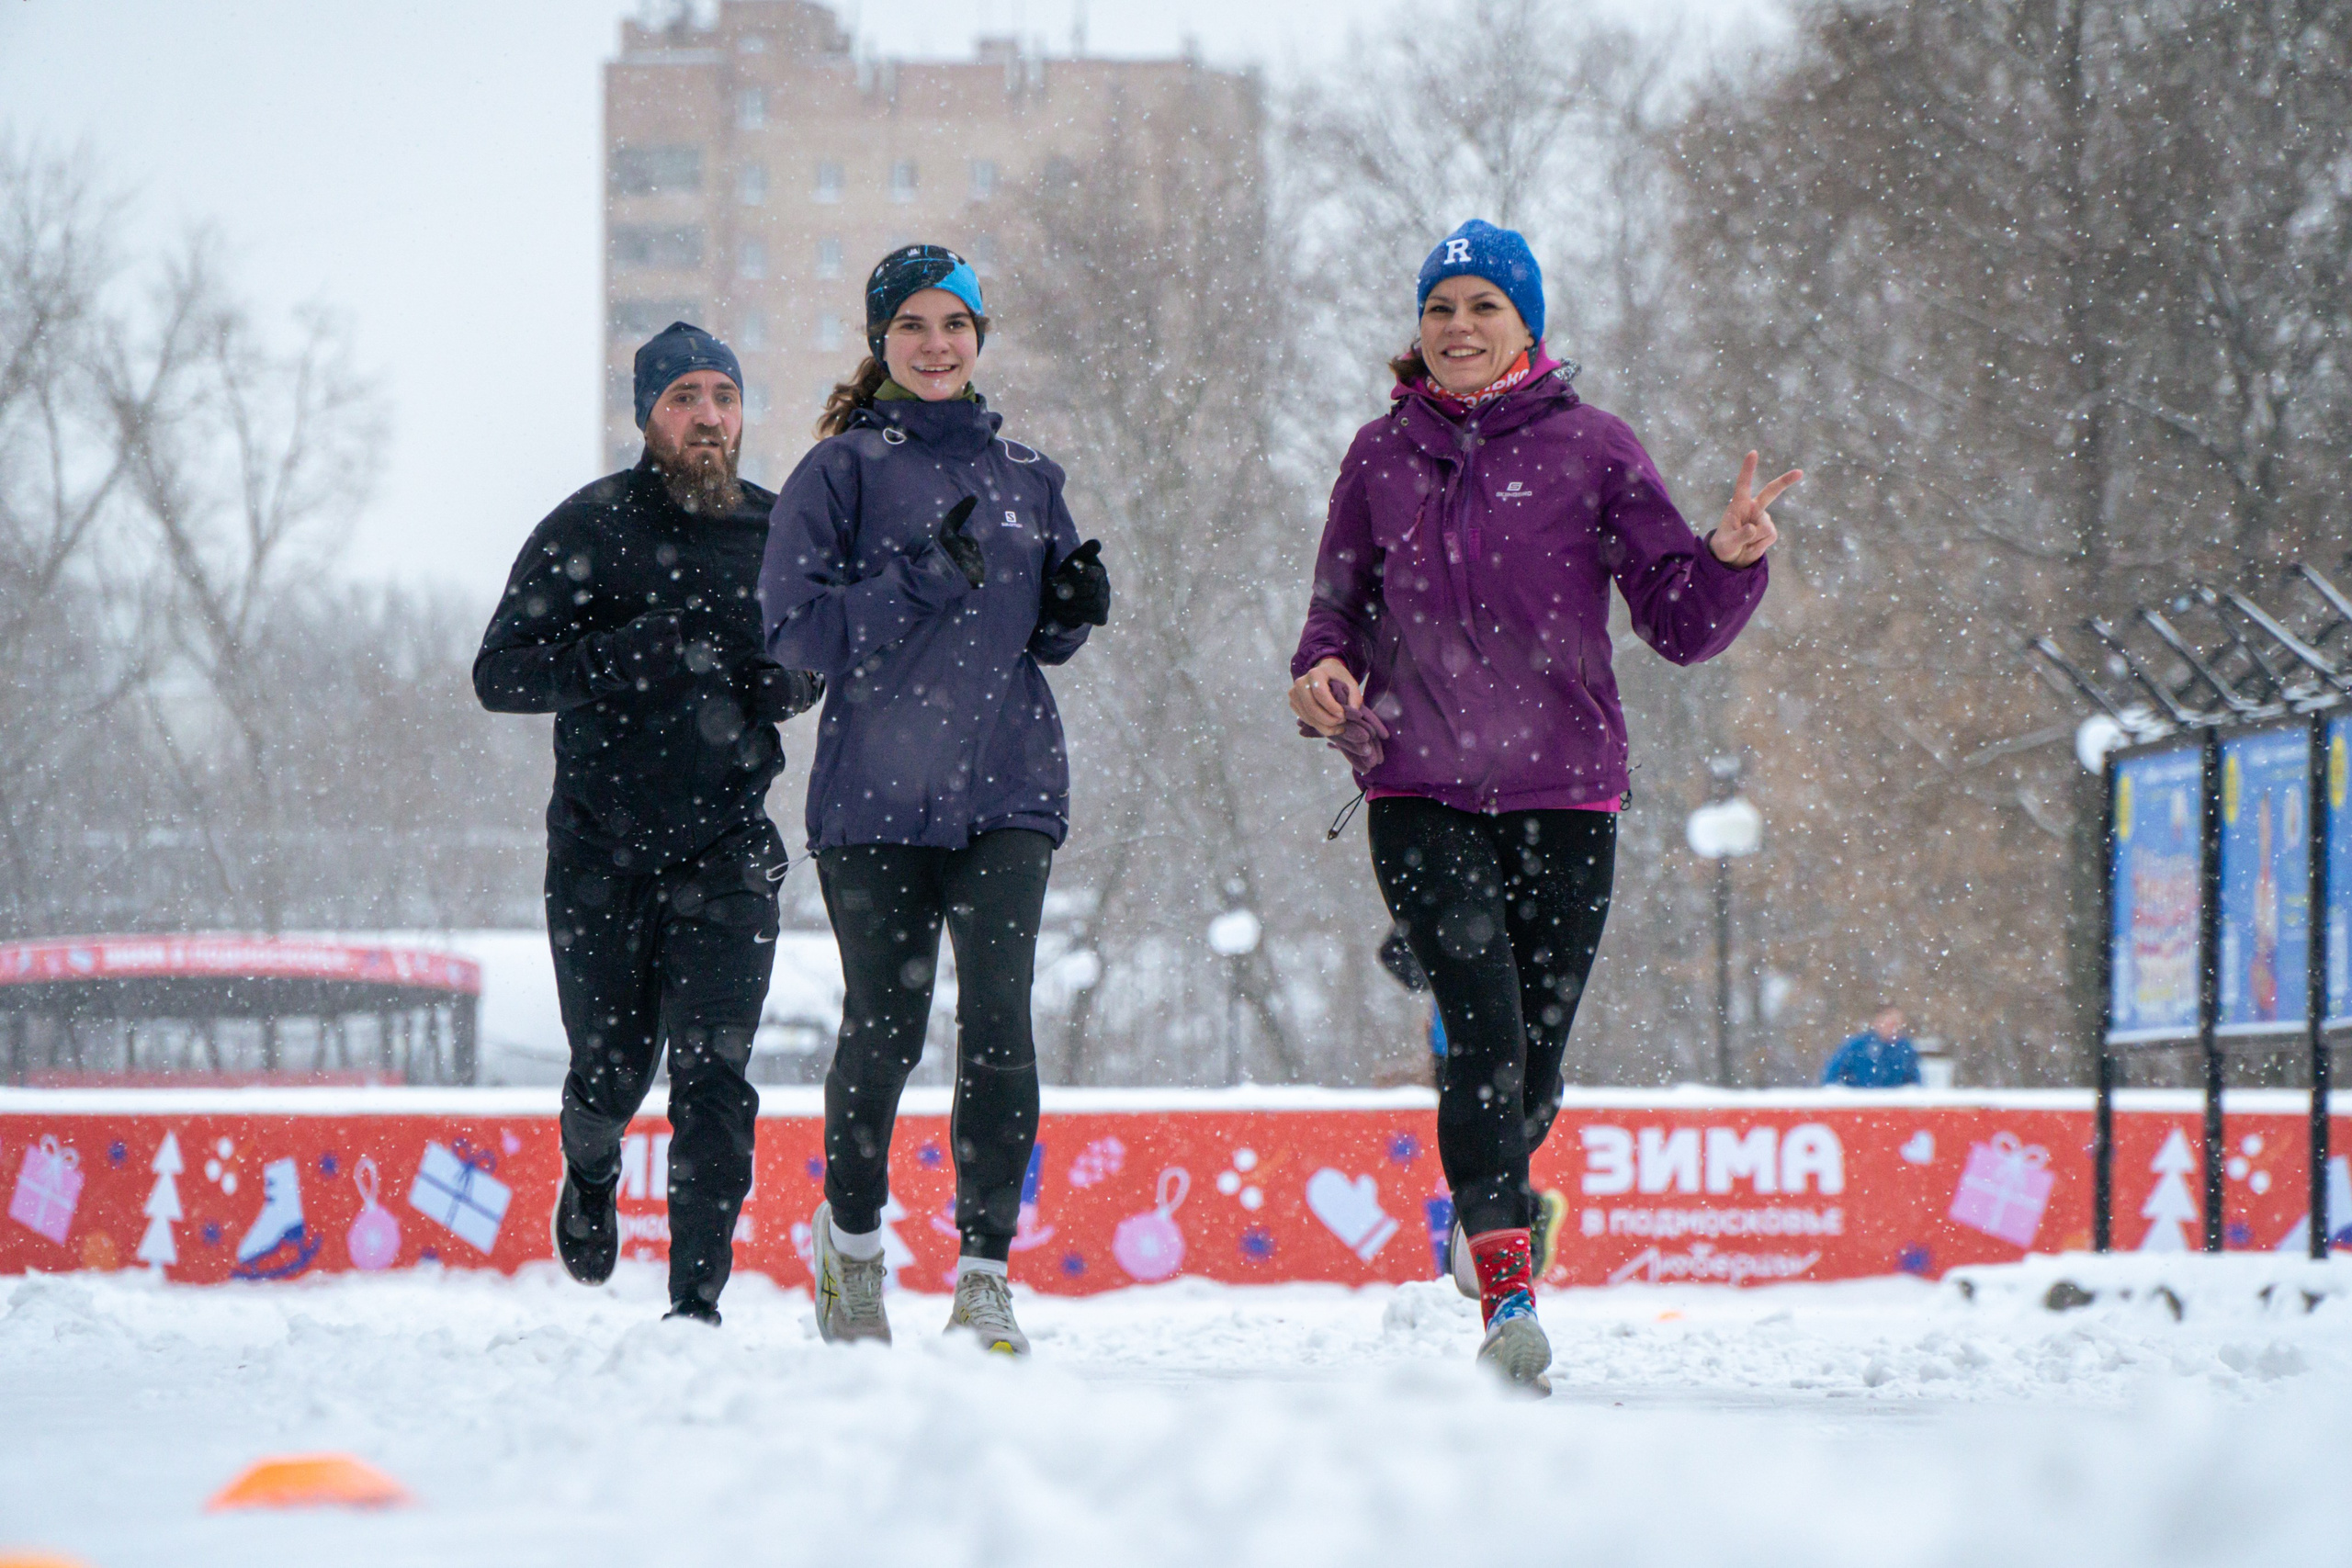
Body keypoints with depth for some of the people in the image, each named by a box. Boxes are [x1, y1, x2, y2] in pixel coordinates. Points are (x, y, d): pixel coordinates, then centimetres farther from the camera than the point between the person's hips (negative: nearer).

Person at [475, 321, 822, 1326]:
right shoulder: (588, 531, -5)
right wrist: (621, 655, -24)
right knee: (611, 1070, 8)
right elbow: (501, 674, -10)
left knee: (712, 1074, -10)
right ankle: (591, 1178, 43)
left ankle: (699, 1297, -5)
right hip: (601, 852, -1)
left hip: (727, 849, 1)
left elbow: (810, 668, 20)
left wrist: (787, 678, -5)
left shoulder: (779, 536, 5)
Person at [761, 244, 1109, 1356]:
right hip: (877, 793, -2)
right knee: (885, 1028, 2)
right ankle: (852, 1235, 27)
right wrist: (925, 577, -18)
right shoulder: (842, 470, 2)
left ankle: (985, 1272, -8)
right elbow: (796, 625, -7)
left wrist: (1074, 606, 0)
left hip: (1008, 788, 2)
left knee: (998, 1021, -12)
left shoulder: (1024, 476, 15)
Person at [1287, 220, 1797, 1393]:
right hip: (1421, 796, 0)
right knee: (1487, 1034, -19)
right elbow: (1341, 604, 15)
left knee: (1535, 1065, 5)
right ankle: (1508, 1295, -19)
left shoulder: (1591, 448, 3)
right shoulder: (1383, 455, 8)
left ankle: (1494, 1196, 37)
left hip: (1564, 794, 0)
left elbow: (1679, 623, 2)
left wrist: (1731, 559, -17)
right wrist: (1323, 673, -6)